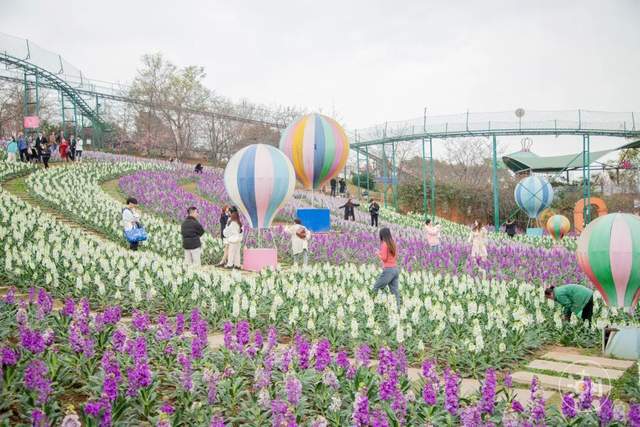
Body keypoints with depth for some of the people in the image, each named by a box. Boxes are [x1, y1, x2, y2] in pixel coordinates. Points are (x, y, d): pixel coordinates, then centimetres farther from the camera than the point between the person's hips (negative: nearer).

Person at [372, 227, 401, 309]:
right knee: (394, 290, 7)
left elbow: (384, 258, -15)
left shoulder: (384, 244, -11)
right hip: (395, 269, 8)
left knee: (376, 288, 3)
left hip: (388, 269, -8)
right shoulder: (393, 243, 11)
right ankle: (397, 308, 3)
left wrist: (378, 254, 3)